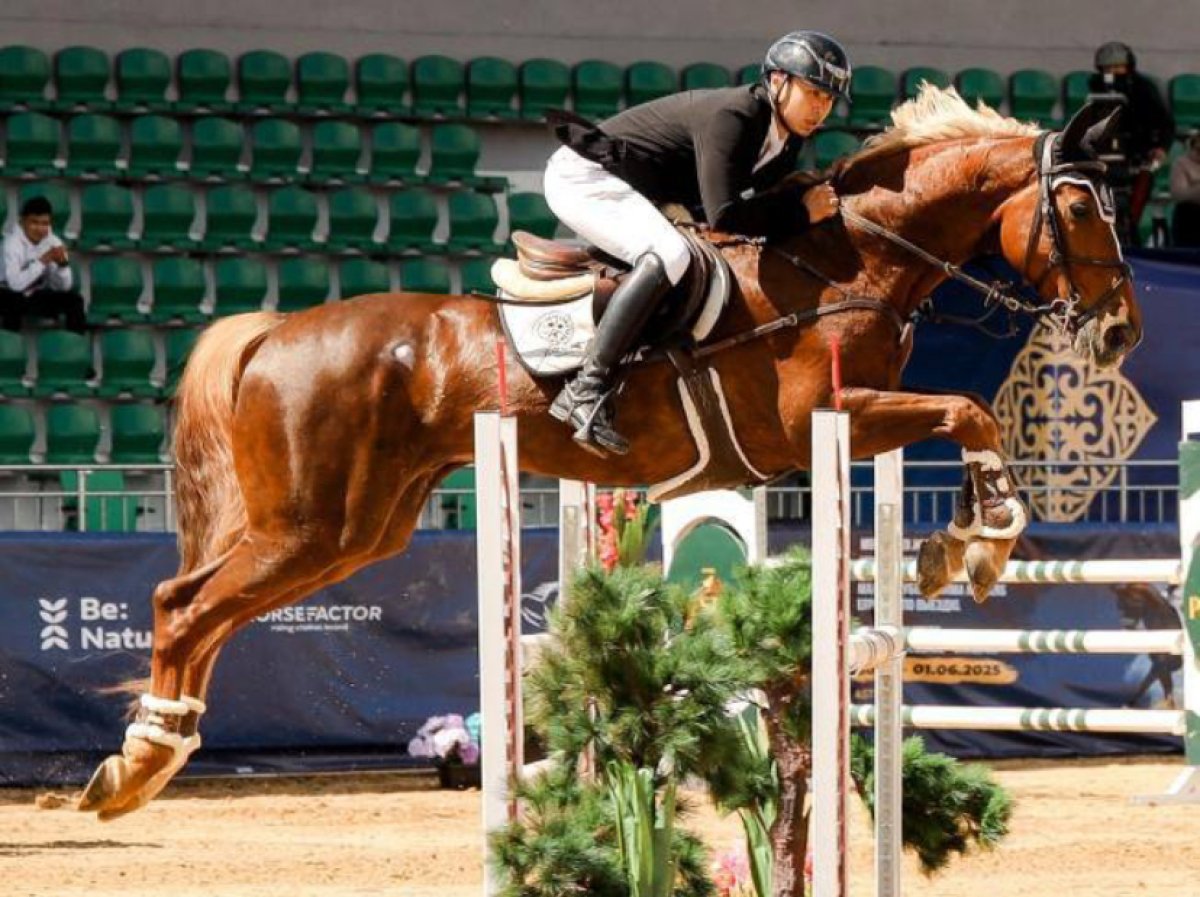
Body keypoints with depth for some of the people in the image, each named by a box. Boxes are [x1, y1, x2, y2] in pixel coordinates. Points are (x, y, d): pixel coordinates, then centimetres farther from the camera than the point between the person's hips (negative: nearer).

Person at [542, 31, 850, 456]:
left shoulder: (786, 140, 3)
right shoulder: (729, 117, -26)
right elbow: (724, 216, -33)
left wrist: (810, 199, -6)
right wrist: (799, 211, -24)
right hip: (583, 176, -11)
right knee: (668, 255, -32)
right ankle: (585, 391, -36)